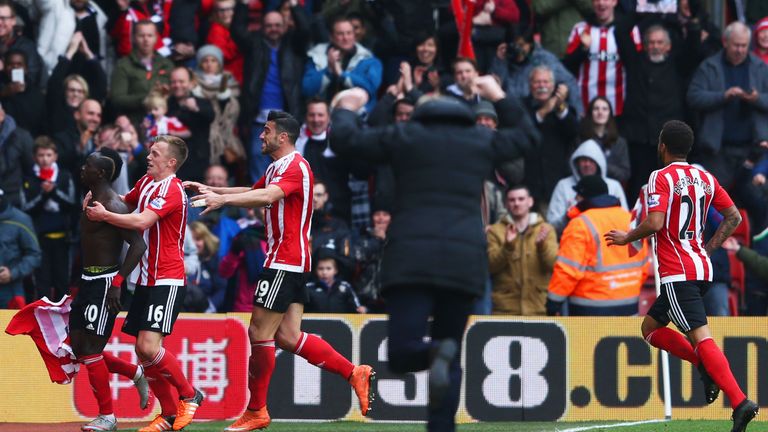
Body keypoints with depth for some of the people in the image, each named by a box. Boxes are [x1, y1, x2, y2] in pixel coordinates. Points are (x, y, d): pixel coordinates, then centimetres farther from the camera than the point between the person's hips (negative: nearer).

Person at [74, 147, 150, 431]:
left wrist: (117, 283, -26)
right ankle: (136, 373, 24)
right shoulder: (92, 202, 14)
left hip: (105, 282, -10)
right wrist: (79, 284, 19)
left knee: (90, 349, -7)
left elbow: (138, 245, -23)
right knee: (79, 349, 9)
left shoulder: (113, 206, -16)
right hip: (89, 280, 10)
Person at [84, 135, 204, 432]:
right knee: (143, 351, 5)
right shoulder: (146, 183, 13)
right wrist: (99, 198, 11)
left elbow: (142, 221, -26)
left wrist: (104, 216, -14)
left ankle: (189, 395, 2)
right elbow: (126, 202, 32)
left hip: (167, 280, -9)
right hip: (146, 279, 9)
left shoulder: (171, 190, -15)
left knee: (149, 347, -18)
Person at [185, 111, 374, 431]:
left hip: (285, 261, -10)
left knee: (259, 332, -7)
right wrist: (210, 190, 23)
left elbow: (268, 196, -31)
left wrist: (223, 199, -38)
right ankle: (353, 373, 6)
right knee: (287, 336, 5)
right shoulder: (276, 168, 20)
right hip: (291, 261, 10)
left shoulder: (293, 166, -13)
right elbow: (253, 193, 33)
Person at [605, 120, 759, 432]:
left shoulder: (661, 178, -9)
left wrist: (626, 238, -1)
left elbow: (655, 223, -19)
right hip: (702, 267, 8)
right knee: (650, 327, 17)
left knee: (700, 337, -14)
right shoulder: (705, 178, 13)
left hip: (678, 272, -8)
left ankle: (740, 402, -25)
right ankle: (706, 365, 1)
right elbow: (734, 217, 16)